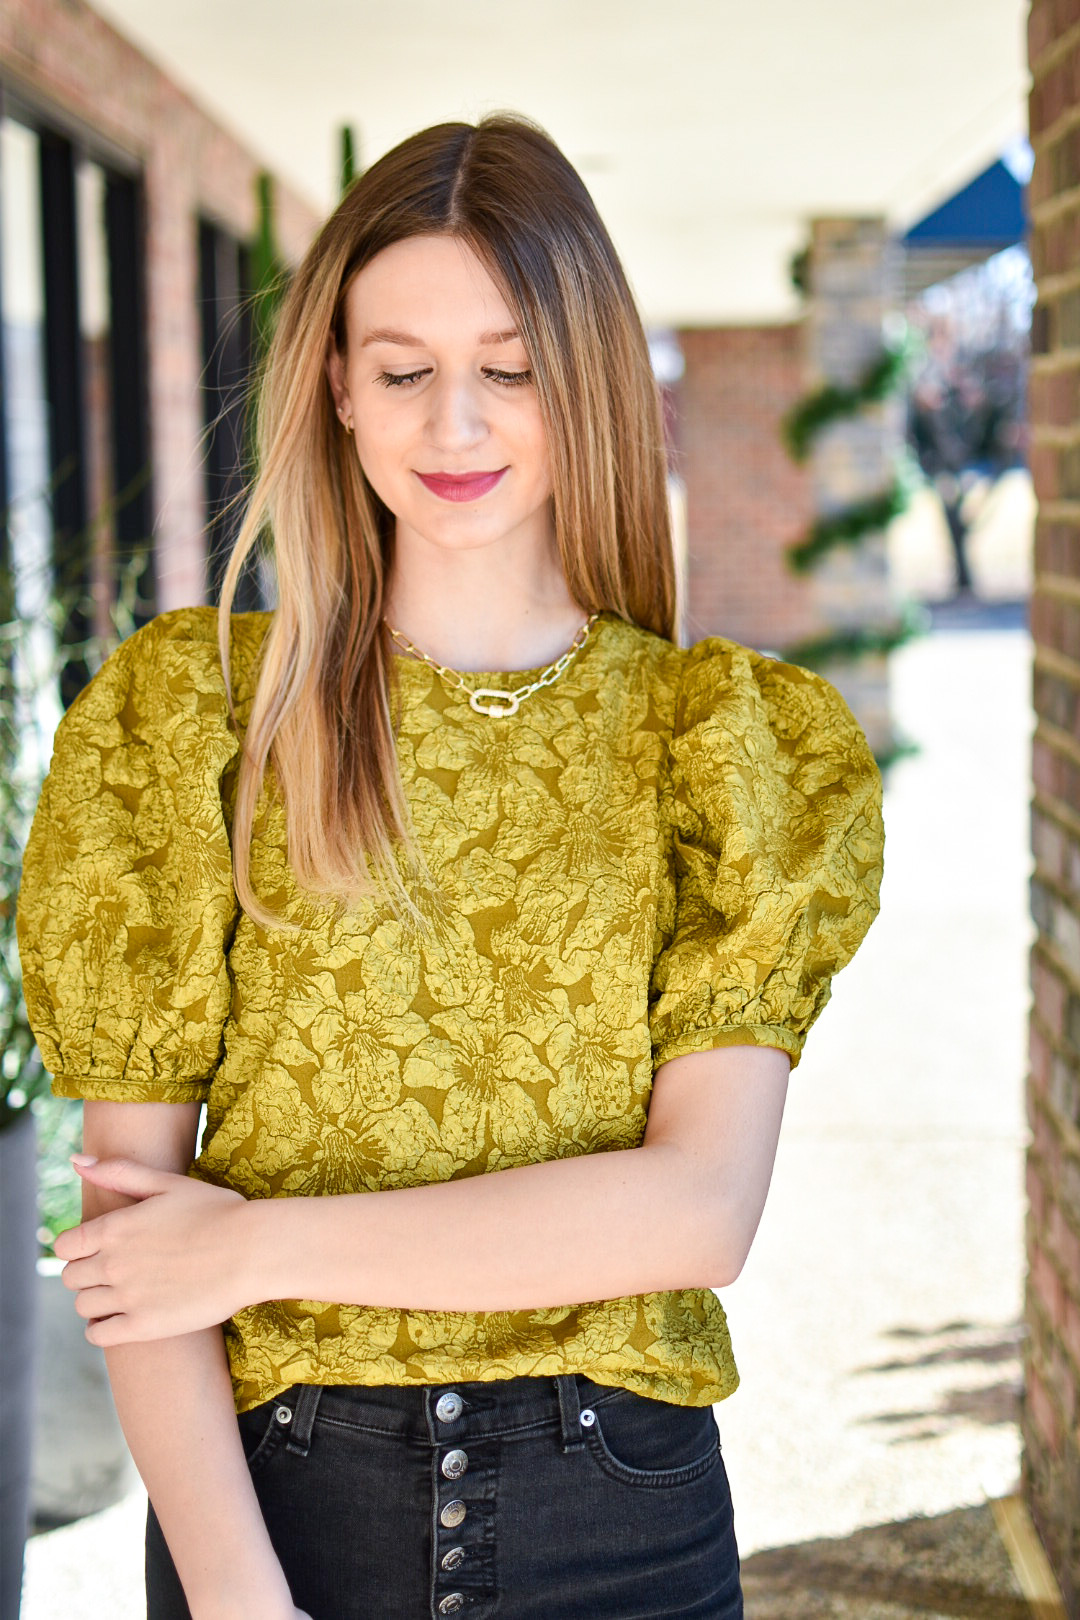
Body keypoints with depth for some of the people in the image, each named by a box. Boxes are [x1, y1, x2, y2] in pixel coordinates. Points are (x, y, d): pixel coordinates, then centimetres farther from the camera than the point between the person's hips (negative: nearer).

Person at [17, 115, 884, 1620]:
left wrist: (267, 1243, -14)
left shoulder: (723, 735, 0)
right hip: (273, 1491, 0)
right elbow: (133, 1189, -6)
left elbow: (702, 1205, -11)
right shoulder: (187, 710, 0)